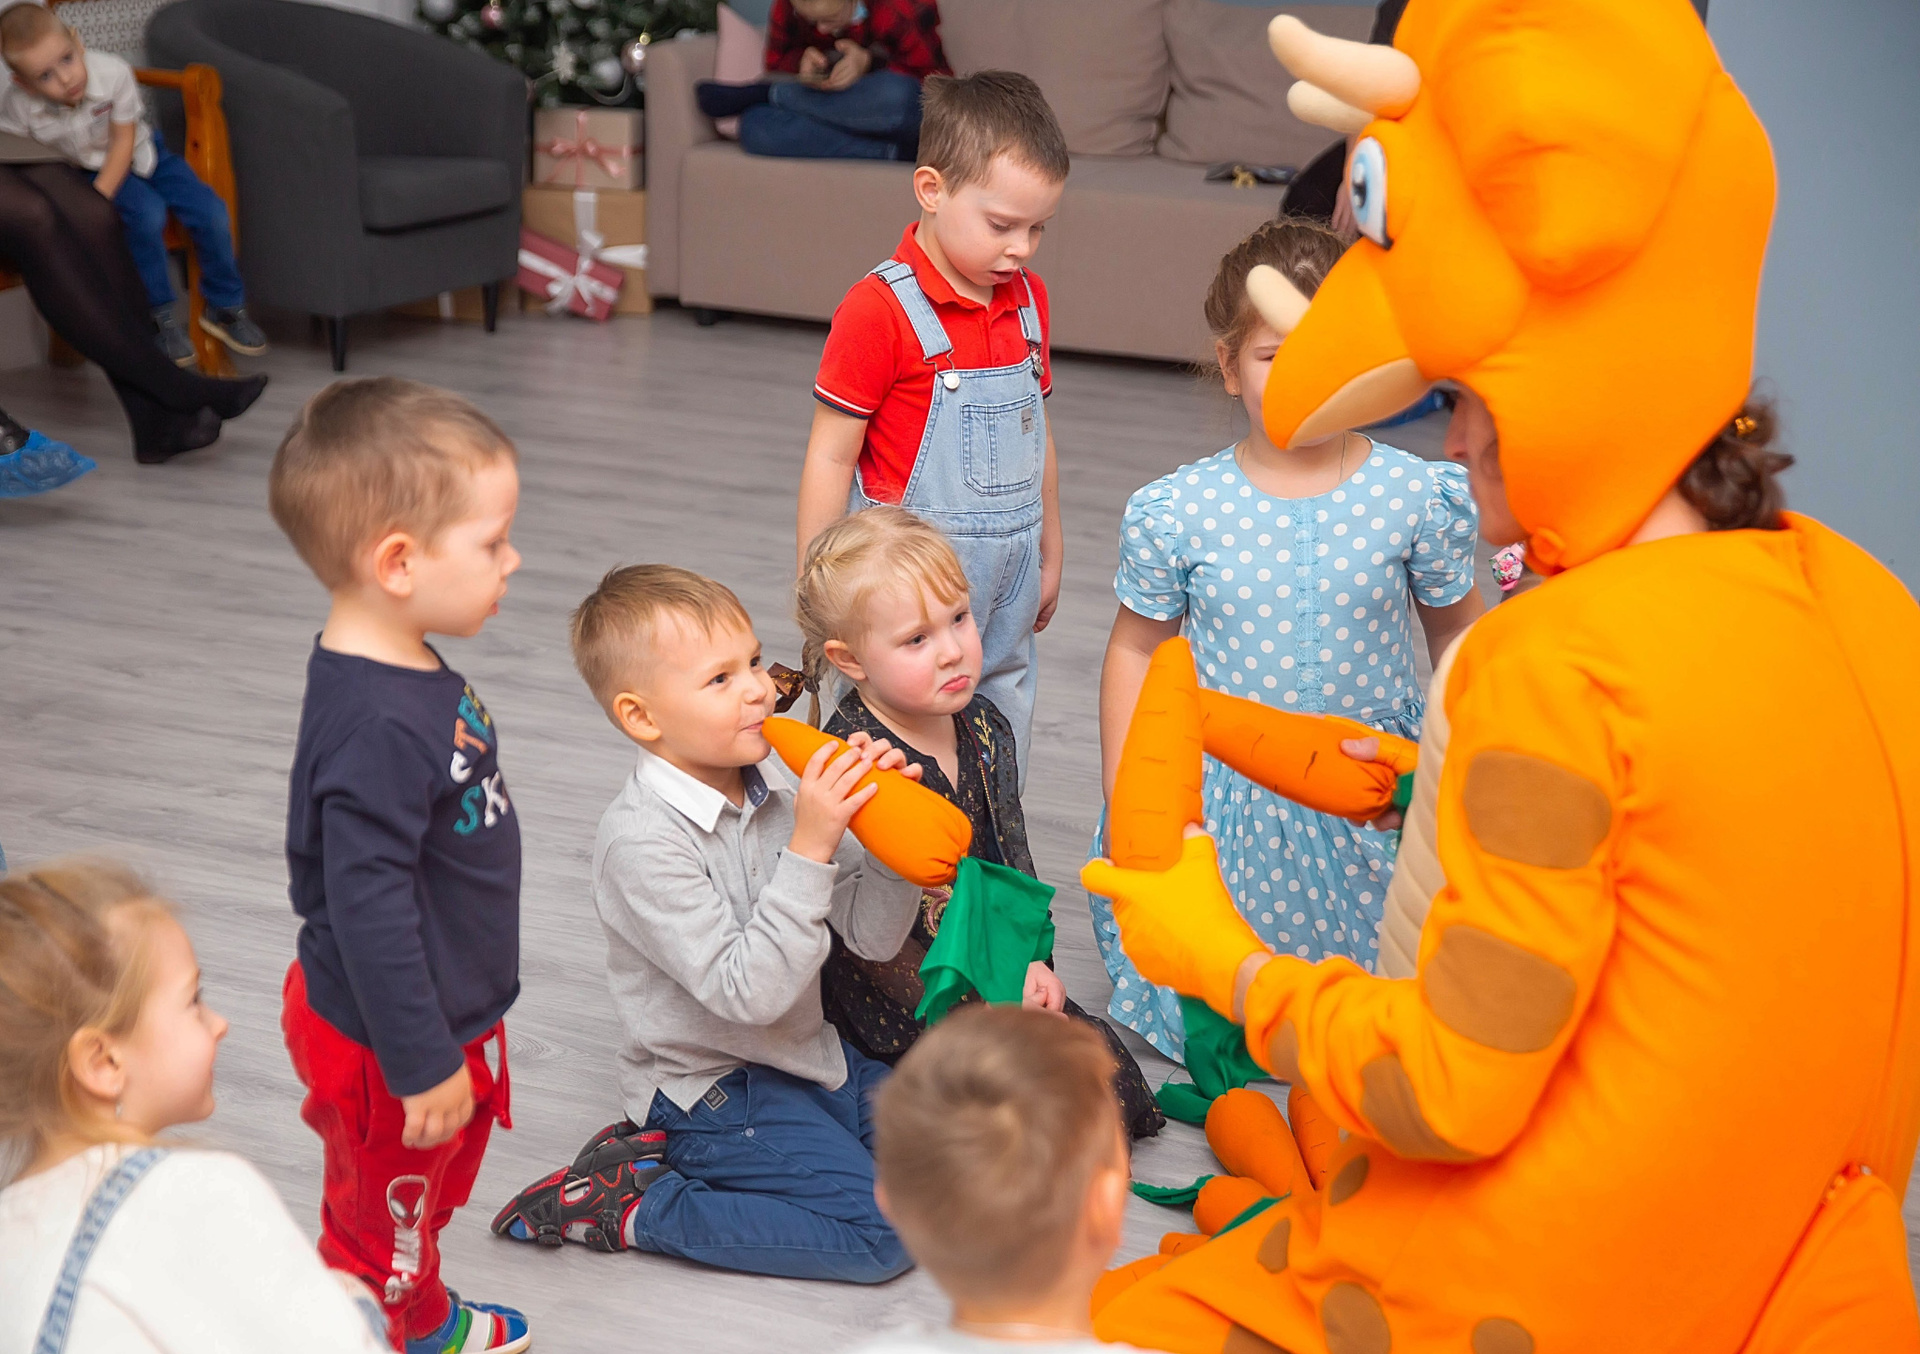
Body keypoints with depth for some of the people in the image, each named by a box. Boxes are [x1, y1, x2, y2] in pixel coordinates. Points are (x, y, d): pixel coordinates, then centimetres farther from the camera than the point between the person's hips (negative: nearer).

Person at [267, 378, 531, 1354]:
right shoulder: (377, 726, -35)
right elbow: (367, 908, -32)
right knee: (377, 1235, 12)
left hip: (449, 1011, 10)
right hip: (386, 1049, -10)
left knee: (430, 1199, 31)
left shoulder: (405, 673, -1)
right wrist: (423, 1066, -25)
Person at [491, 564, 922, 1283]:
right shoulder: (640, 839, -22)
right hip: (711, 1086, -8)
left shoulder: (778, 786, -1)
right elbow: (749, 993, -28)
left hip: (807, 1055, 8)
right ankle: (627, 1208, -5)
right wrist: (809, 850, -30)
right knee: (883, 1234, -17)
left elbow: (872, 936, 1)